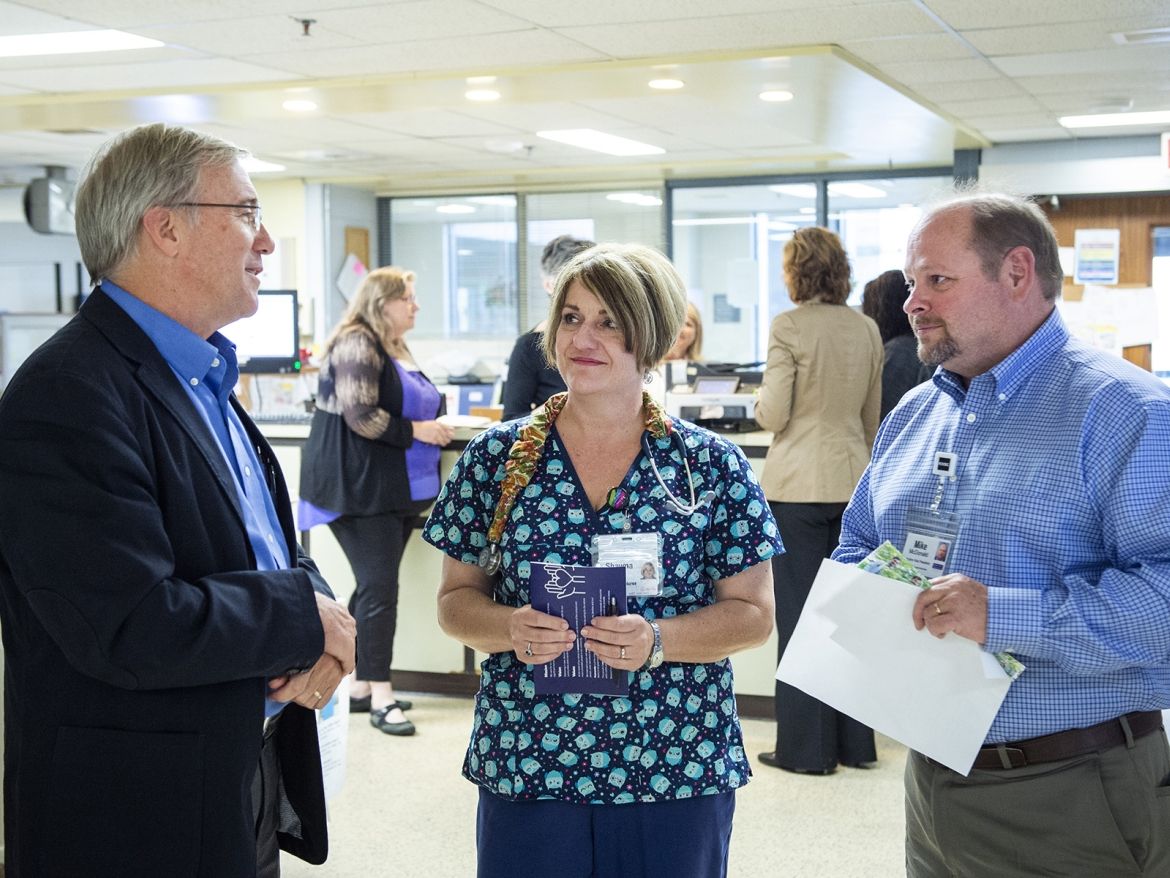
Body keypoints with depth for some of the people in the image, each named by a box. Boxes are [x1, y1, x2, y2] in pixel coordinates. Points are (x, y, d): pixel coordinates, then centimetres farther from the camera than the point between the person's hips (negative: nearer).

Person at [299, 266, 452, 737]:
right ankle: (381, 696, -5)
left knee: (375, 586, 12)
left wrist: (434, 427, 12)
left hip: (395, 489, 9)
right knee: (379, 587, -10)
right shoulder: (357, 345, -12)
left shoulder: (397, 350, 16)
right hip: (360, 489, -9)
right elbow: (361, 416, -21)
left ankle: (361, 684, 20)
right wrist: (416, 430, -16)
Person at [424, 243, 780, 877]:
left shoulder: (712, 466, -2)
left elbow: (753, 614, -1)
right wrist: (509, 627, -15)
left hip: (677, 773, 0)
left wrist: (658, 641, -19)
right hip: (524, 770, 1)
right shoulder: (494, 458, 1)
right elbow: (455, 599, 6)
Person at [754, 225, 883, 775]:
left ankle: (806, 747, 7)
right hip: (851, 478, 6)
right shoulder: (866, 329, 7)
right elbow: (872, 416, 14)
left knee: (799, 612, 2)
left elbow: (773, 415, -13)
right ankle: (855, 742, 20)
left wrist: (762, 398, 9)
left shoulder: (789, 326, -11)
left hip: (799, 483, -6)